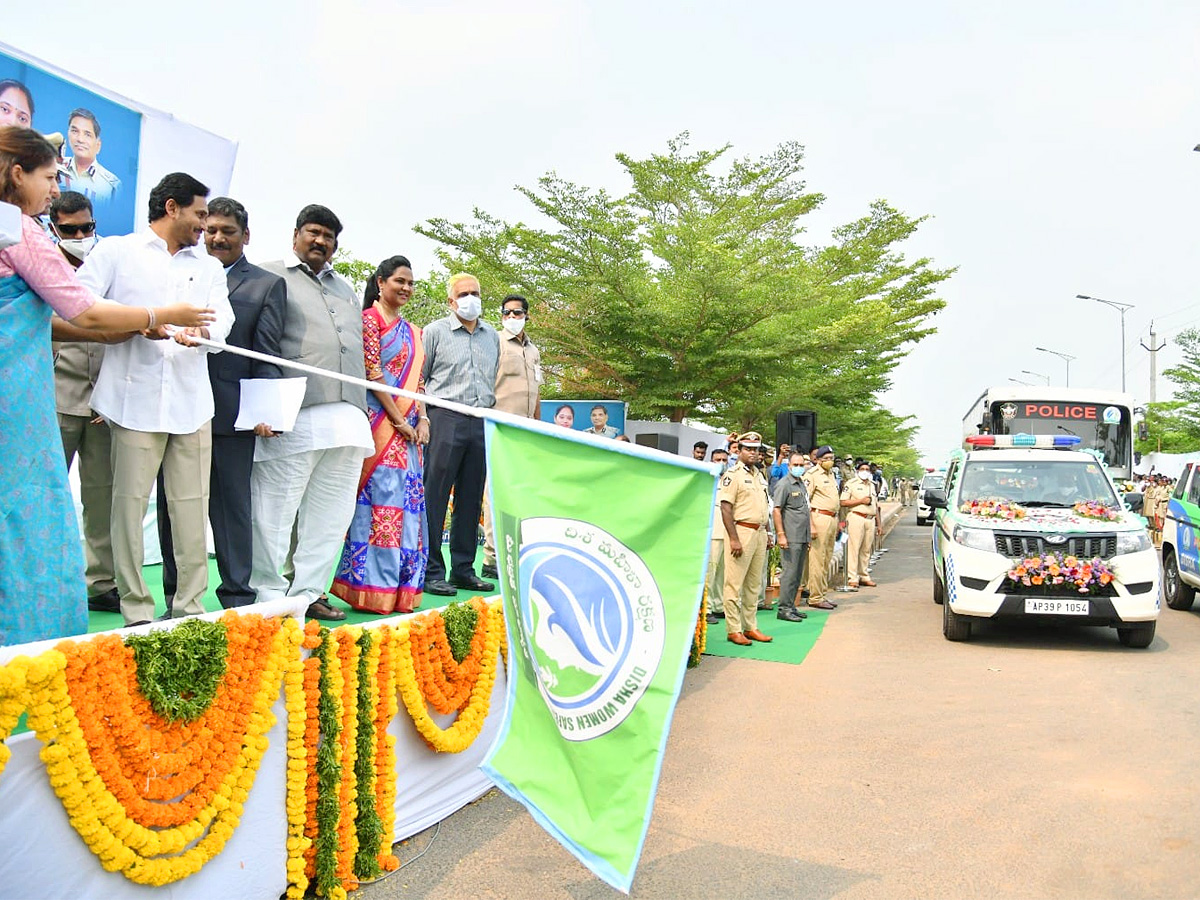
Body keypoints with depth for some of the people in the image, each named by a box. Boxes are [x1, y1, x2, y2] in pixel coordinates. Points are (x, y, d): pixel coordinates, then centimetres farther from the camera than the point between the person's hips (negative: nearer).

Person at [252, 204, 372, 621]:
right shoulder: (271, 277, 6)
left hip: (346, 421, 6)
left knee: (331, 514, 7)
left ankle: (307, 593, 16)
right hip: (292, 420, -6)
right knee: (275, 513, -3)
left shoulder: (346, 289, 26)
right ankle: (269, 597, 6)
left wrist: (361, 408, 20)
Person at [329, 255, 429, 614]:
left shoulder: (412, 332, 20)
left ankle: (400, 587, 12)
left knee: (408, 502, 6)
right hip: (381, 422, -8)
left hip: (409, 428, 8)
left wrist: (422, 419, 3)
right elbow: (372, 373, -10)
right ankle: (373, 588, -3)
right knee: (381, 500, -9)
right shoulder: (370, 319, -3)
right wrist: (399, 421, -12)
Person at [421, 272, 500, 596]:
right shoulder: (435, 331, 4)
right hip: (446, 420, -5)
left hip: (482, 422, 5)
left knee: (471, 498, 7)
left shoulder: (492, 335, 17)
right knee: (435, 497, -5)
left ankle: (463, 569, 15)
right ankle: (432, 572, 0)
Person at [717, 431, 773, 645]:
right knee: (734, 583, -4)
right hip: (741, 530, -8)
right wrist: (733, 538, -19)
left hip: (759, 533, 8)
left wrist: (766, 533, 18)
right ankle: (733, 630, 1)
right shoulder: (733, 474, -8)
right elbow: (726, 508, -14)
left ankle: (750, 627, 21)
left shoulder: (759, 474, 16)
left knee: (754, 584, 13)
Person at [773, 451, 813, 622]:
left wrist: (812, 526, 22)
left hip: (803, 537, 9)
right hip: (790, 537, -9)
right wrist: (781, 535, -19)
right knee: (790, 572, -8)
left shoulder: (802, 484, 18)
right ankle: (784, 609, -3)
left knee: (798, 574, 11)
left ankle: (791, 606, 19)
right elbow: (776, 511, -14)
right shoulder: (784, 484, -9)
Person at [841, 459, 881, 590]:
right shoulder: (851, 484, 1)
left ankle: (863, 576, 16)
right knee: (853, 548, -9)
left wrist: (879, 524, 21)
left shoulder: (873, 485, 22)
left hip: (870, 519, 6)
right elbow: (843, 502, -8)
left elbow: (876, 506, 25)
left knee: (866, 550, 8)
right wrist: (861, 501, -11)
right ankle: (852, 578, -8)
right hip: (856, 518, -6)